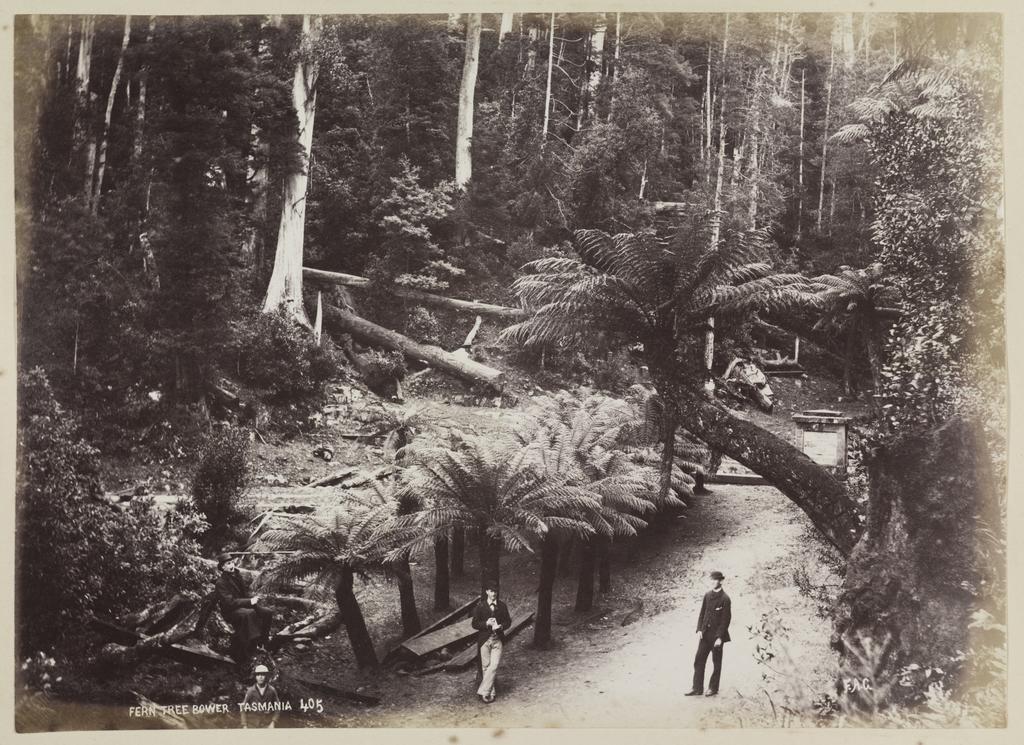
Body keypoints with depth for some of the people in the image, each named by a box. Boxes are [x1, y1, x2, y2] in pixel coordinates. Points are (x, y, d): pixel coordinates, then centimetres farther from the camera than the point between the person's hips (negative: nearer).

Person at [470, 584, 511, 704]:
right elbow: (475, 624, 1)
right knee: (485, 666, 2)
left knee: (494, 666, -11)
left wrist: (501, 626, -10)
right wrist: (486, 624, -16)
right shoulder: (480, 606, 1)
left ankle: (483, 691, -6)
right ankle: (490, 693, 10)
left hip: (498, 640, 1)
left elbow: (508, 621, 11)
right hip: (484, 640, -1)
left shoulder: (502, 606, 7)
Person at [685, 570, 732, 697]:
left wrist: (719, 637, -15)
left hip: (717, 634, -6)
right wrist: (699, 629, 0)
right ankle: (697, 688, 9)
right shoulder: (707, 595, 6)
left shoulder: (725, 599, -12)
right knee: (699, 660, 4)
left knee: (716, 663, 7)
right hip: (705, 634, 6)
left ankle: (713, 688, 18)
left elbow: (725, 620, -12)